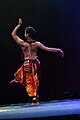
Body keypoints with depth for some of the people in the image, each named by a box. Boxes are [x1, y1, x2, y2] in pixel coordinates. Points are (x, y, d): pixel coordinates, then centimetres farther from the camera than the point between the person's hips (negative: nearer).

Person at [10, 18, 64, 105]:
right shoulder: (37, 44, -9)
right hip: (35, 64, 3)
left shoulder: (22, 43, -12)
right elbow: (48, 49, -9)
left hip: (27, 65, -3)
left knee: (30, 82, 5)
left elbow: (13, 34, 1)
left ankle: (35, 99, 6)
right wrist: (58, 50, 2)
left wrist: (19, 25, 10)